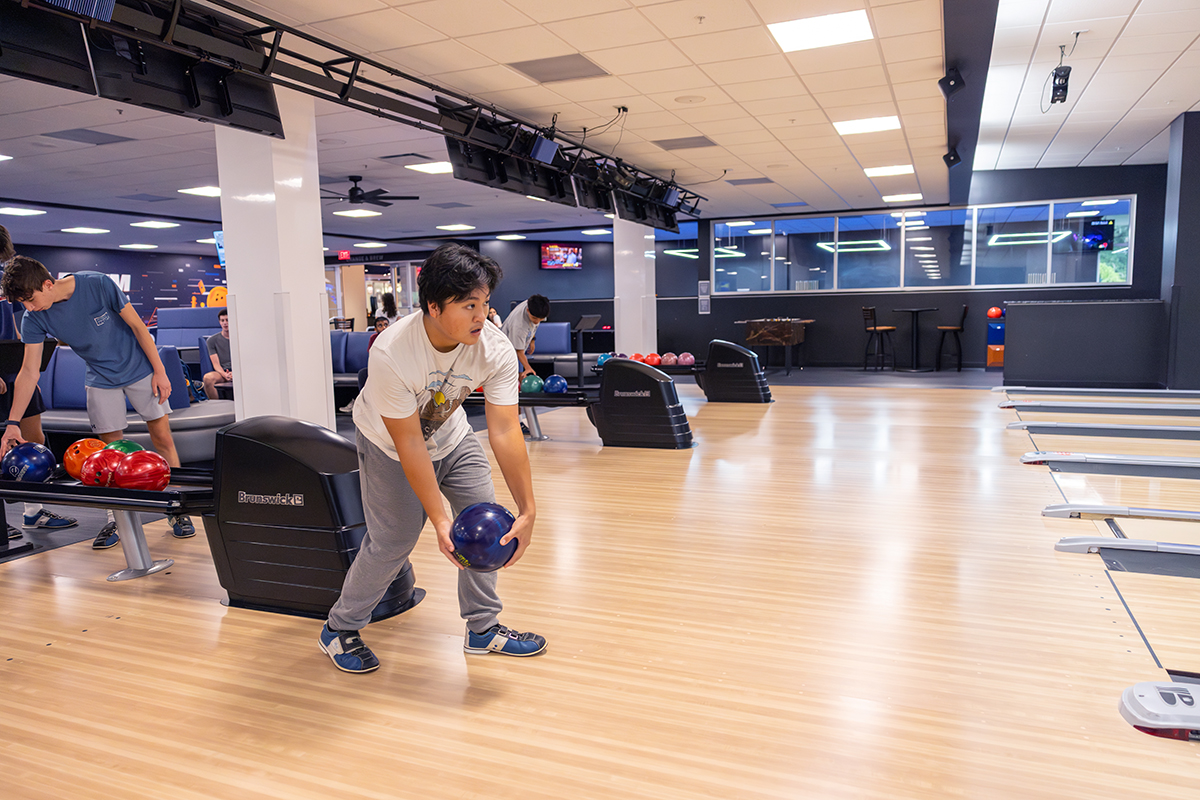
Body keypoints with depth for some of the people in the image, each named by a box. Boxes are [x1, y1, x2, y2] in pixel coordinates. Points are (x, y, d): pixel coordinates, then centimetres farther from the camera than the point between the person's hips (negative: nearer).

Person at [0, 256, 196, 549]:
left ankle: (177, 510, 9)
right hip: (101, 380, 3)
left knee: (163, 439, -2)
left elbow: (136, 325, -14)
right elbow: (29, 371, -10)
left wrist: (160, 371, -12)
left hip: (140, 369, -3)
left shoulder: (97, 284, -23)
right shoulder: (34, 318, -13)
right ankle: (116, 520, 12)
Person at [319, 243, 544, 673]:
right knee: (393, 540, -8)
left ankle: (483, 628, 17)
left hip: (450, 436, 5)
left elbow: (504, 432, -27)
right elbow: (408, 444, -32)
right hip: (388, 443, -4)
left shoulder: (495, 349, -27)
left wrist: (527, 510, -32)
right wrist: (439, 521, -32)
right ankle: (339, 629, 18)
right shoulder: (390, 353, -38)